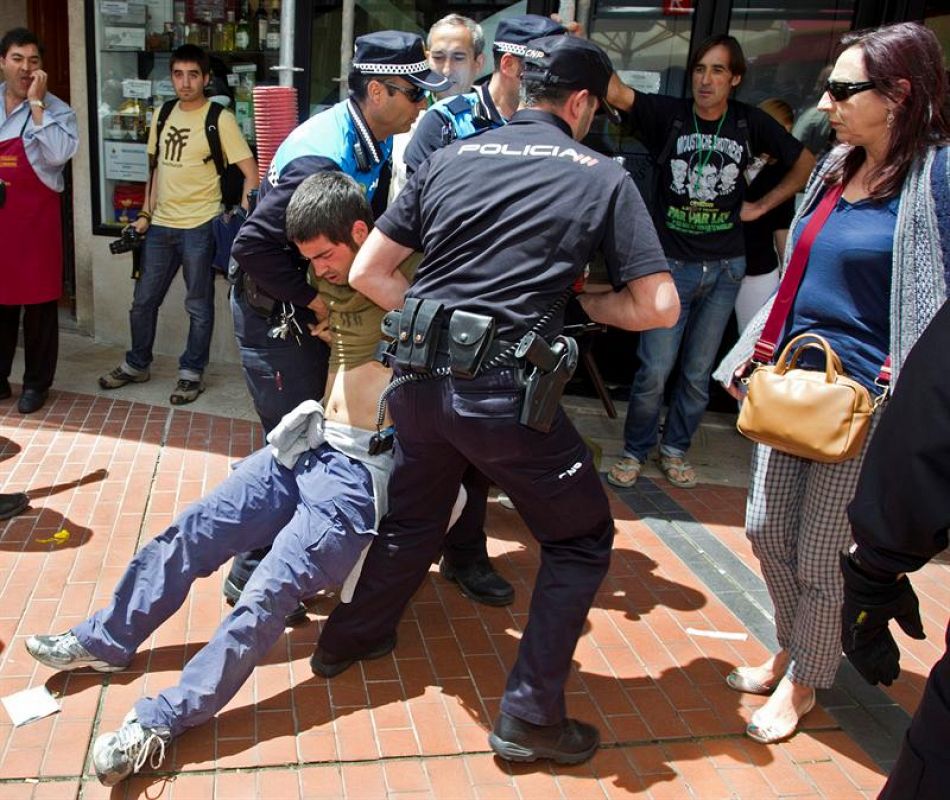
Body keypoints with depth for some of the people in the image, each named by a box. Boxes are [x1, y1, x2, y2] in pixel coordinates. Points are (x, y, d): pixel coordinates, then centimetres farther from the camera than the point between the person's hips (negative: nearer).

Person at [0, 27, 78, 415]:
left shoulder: (56, 111, -3)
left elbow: (56, 155, -21)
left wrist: (36, 103, -17)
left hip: (36, 217, -3)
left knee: (38, 302, 4)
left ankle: (36, 382, 16)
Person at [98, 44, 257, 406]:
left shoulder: (220, 120, -9)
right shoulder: (162, 116, 9)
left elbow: (252, 173, -10)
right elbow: (156, 169, 17)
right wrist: (145, 214, 13)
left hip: (199, 226, -6)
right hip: (161, 225, 6)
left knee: (198, 305, 6)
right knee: (143, 300, 14)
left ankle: (191, 373, 20)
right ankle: (136, 365, 32)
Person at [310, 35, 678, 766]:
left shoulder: (447, 159, 11)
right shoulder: (604, 178, 2)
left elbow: (368, 273, 9)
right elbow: (660, 306, -1)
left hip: (419, 380, 5)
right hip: (505, 395, -5)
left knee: (412, 521, 29)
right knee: (582, 539, 16)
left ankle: (349, 639, 46)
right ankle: (529, 716, 17)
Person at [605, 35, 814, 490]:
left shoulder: (751, 124, 2)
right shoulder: (669, 115, -5)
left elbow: (806, 164, 14)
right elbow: (614, 92, -20)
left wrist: (763, 205, 6)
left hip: (724, 268, 3)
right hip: (672, 264, -2)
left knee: (698, 372, 11)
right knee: (654, 371, -5)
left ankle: (675, 449, 29)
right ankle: (635, 452, 16)